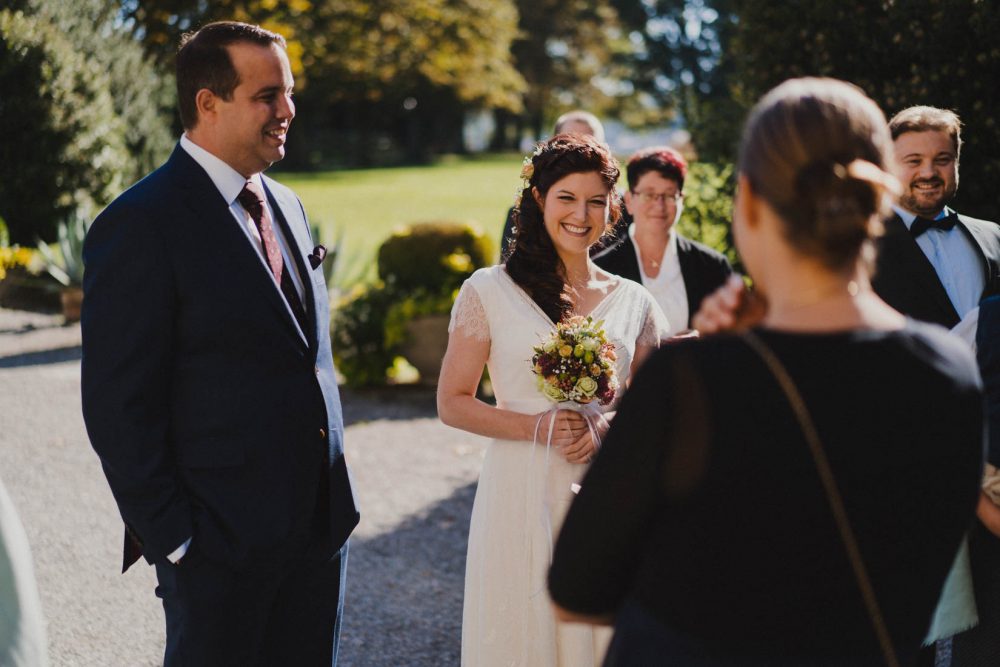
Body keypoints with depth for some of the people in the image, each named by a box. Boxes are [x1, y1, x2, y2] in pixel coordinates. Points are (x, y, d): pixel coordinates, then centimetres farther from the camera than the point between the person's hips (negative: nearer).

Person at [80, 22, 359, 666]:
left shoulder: (287, 206, 11)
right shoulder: (139, 224, -13)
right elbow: (118, 406, -14)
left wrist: (336, 496, 13)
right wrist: (170, 537, -14)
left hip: (322, 522, 7)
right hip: (221, 540, -7)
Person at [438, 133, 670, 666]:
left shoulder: (633, 302, 7)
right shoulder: (489, 291, 0)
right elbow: (452, 403, 0)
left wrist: (608, 430, -6)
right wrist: (536, 427, -13)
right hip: (521, 497, -2)